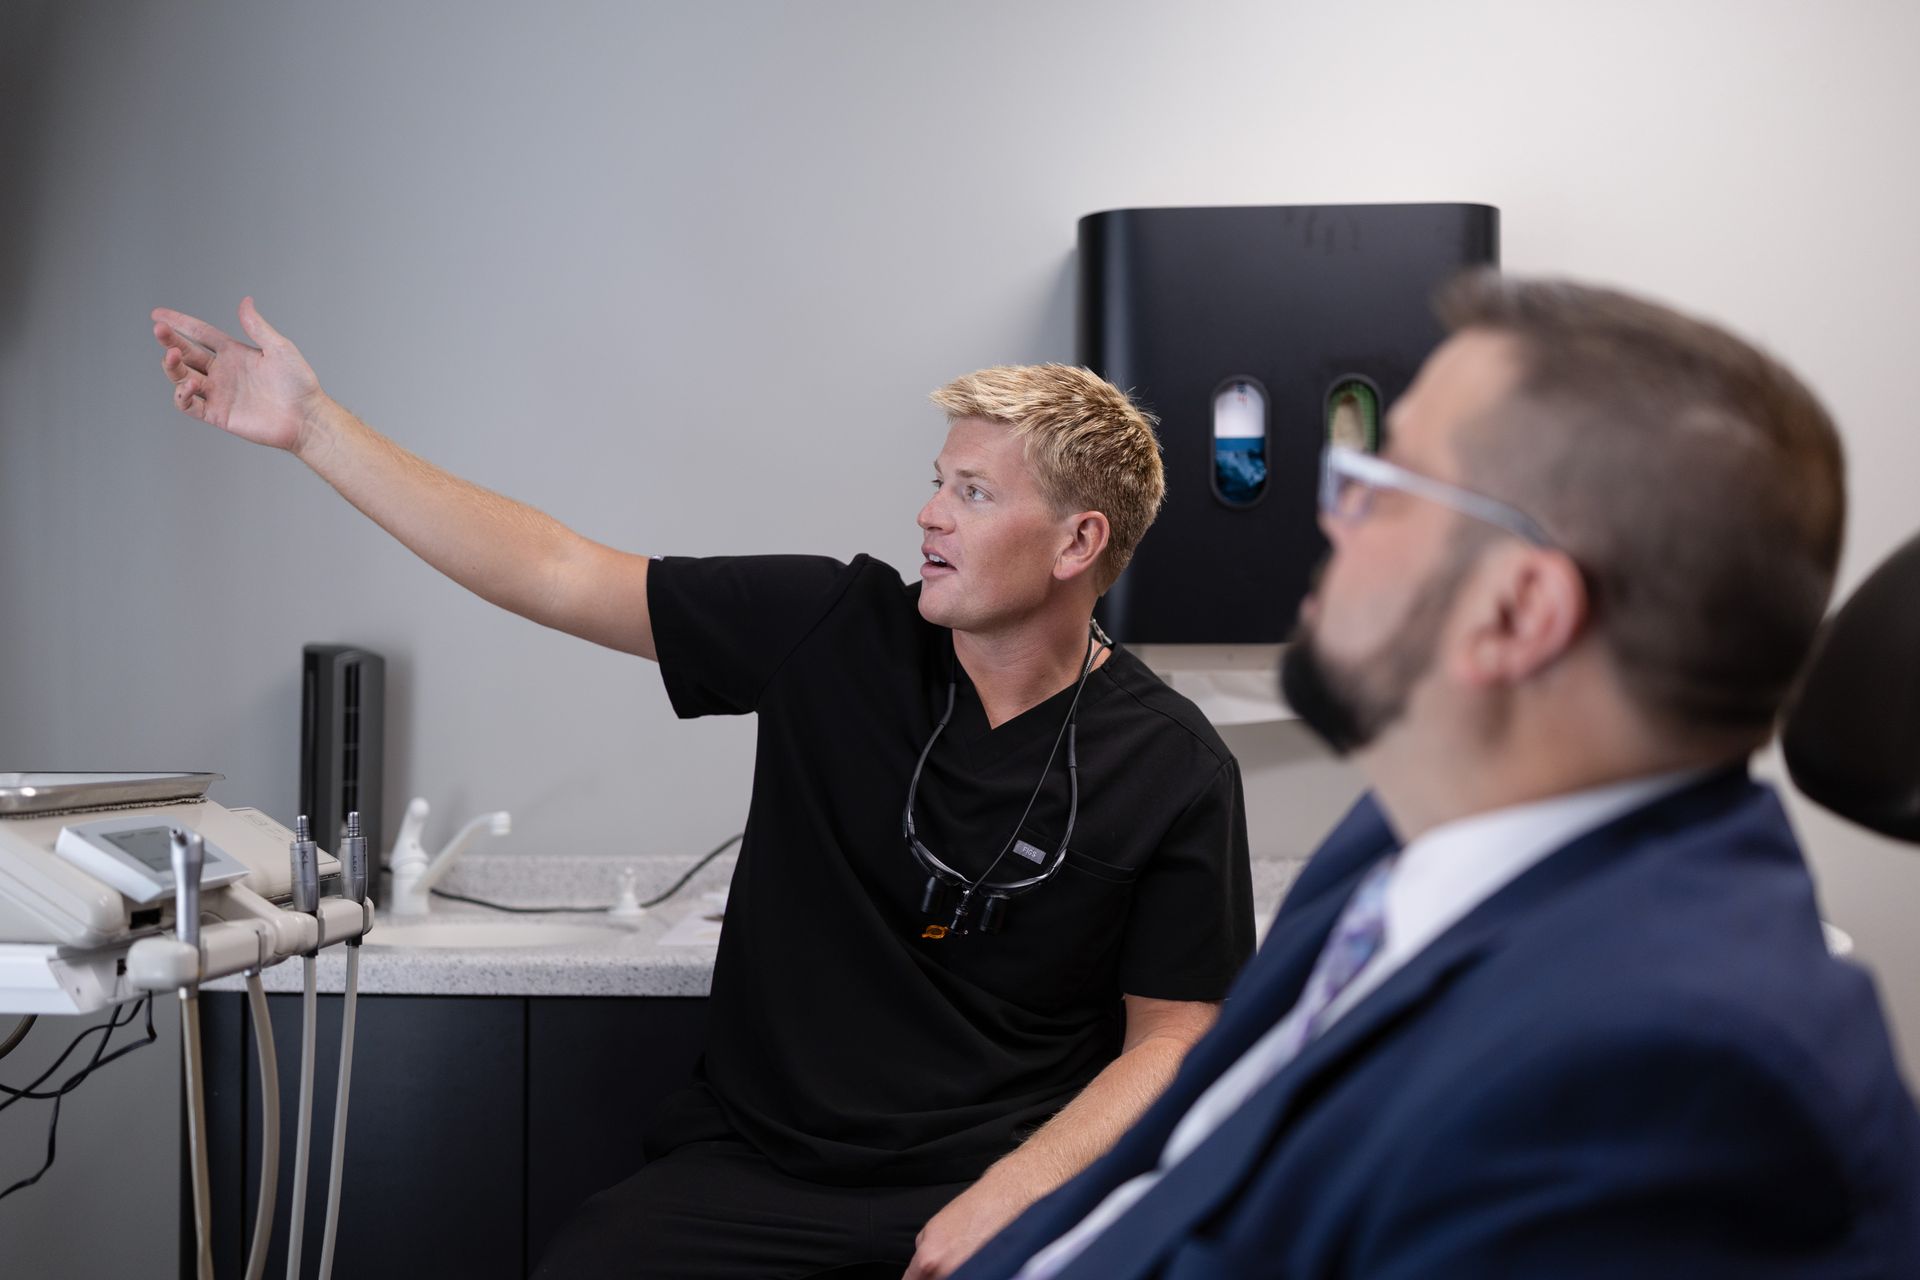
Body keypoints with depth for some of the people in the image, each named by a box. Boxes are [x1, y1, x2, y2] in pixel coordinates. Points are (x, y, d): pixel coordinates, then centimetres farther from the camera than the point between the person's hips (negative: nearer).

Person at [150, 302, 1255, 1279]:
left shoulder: (1173, 771, -3)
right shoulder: (837, 633, 1)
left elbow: (1172, 1042, -1)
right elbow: (557, 577, 2)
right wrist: (312, 424, 0)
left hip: (1007, 1183, -1)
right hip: (758, 1169, 2)